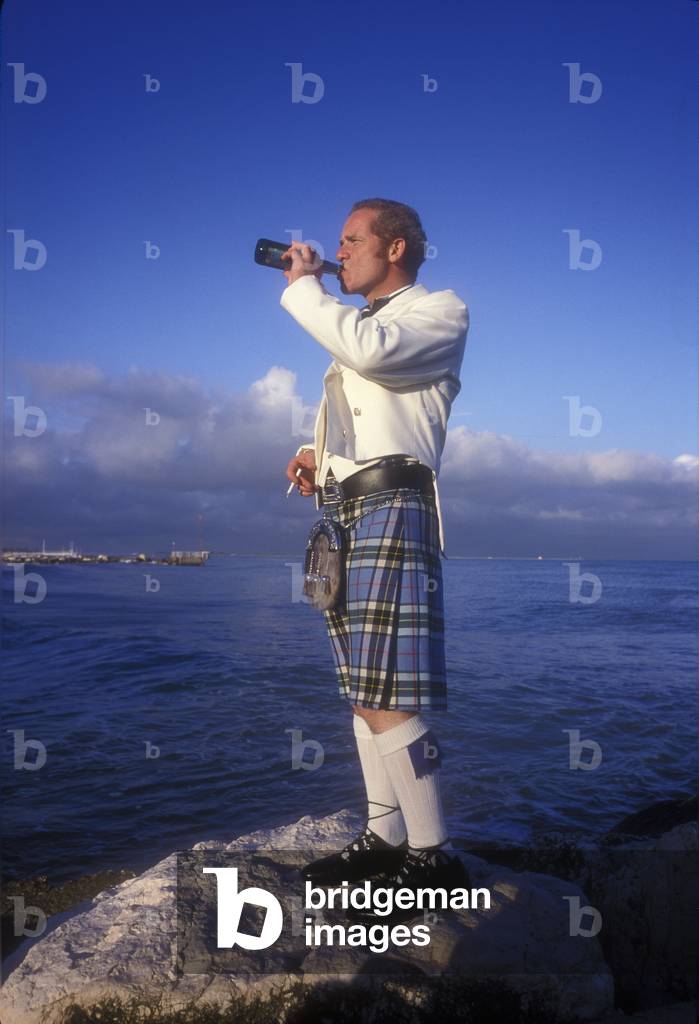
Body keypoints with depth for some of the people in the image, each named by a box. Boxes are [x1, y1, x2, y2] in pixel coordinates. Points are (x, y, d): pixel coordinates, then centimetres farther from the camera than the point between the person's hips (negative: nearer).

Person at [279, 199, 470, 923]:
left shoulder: (441, 312, 3)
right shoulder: (356, 326, 27)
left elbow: (371, 349, -18)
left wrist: (301, 285, -4)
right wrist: (314, 457, 11)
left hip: (391, 507, -8)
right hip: (342, 512, 9)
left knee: (384, 698, -14)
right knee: (364, 692, 9)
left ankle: (433, 857, -5)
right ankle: (384, 836, 17)